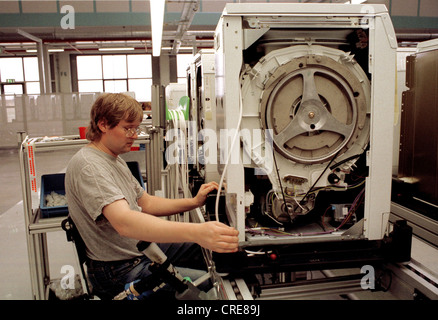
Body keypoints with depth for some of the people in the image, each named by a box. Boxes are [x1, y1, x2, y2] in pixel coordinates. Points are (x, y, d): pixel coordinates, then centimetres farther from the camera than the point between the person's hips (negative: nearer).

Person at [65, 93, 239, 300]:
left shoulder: (114, 160, 11)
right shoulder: (88, 166, -23)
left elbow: (146, 203, 12)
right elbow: (124, 221, -39)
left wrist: (194, 202, -2)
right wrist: (196, 232, -50)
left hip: (140, 249, 10)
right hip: (120, 272, -10)